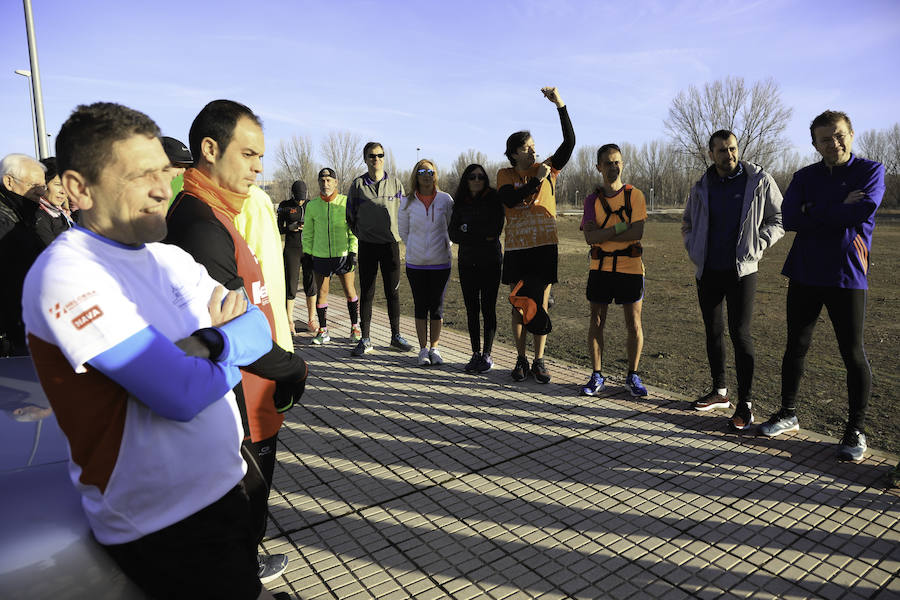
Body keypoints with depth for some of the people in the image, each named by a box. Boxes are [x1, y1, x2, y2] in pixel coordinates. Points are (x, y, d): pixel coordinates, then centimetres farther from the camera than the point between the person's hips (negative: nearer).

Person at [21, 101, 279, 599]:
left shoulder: (170, 258, 5)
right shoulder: (65, 274, -20)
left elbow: (259, 330, -1)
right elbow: (182, 394, -26)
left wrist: (212, 344, -21)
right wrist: (233, 346, -8)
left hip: (225, 485, 7)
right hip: (161, 525, -7)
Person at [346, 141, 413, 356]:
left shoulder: (395, 183, 5)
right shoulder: (358, 184, 3)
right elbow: (350, 214, 12)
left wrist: (396, 233, 6)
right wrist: (360, 233, 9)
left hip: (391, 243, 1)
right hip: (367, 245, 0)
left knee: (393, 291, 5)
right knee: (367, 293, 2)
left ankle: (396, 336, 16)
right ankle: (365, 340, 10)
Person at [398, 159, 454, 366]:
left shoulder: (445, 200, -1)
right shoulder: (408, 202, 1)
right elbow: (403, 230, 12)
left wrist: (444, 247, 10)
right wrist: (414, 249, 11)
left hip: (440, 263, 0)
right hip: (415, 263, 0)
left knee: (437, 307, 5)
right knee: (420, 306, 6)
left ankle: (434, 348, 18)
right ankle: (423, 349, 16)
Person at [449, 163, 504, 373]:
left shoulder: (494, 200, -1)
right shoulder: (460, 204, 9)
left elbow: (494, 231, -11)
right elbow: (453, 234, 0)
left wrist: (467, 230, -6)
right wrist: (481, 235, -11)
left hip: (490, 262, -3)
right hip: (467, 262, 3)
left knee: (488, 308, -1)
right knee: (471, 309, 5)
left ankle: (487, 355, 9)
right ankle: (475, 353, 15)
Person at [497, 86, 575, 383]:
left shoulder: (547, 169, 5)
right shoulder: (505, 175, 4)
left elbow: (569, 142, -6)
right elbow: (509, 199, -15)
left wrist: (560, 105, -14)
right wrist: (537, 180, -18)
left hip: (545, 246, 0)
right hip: (516, 249, 0)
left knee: (541, 306, 4)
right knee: (519, 307, 7)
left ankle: (539, 361, 14)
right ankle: (521, 360, 20)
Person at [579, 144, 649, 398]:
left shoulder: (635, 196, 1)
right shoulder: (592, 200, 5)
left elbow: (637, 233, -13)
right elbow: (590, 237, -8)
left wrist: (603, 235, -11)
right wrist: (620, 228, -16)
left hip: (630, 268, -2)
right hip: (600, 269, 2)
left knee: (633, 323, 3)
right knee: (596, 322, 5)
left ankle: (633, 376, 18)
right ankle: (597, 376, 17)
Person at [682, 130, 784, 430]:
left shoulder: (760, 181, -2)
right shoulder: (701, 187, 7)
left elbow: (779, 219, 4)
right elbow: (688, 223, 21)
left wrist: (757, 246, -9)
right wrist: (693, 248, 6)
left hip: (742, 271, -4)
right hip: (708, 271, 4)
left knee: (739, 333, -8)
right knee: (713, 331, 11)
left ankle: (745, 402, 2)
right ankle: (719, 392, 25)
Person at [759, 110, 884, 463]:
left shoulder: (871, 171, 1)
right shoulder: (805, 177, 9)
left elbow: (864, 209, -18)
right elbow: (789, 218, -7)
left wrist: (814, 213, -10)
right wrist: (839, 211, -13)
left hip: (846, 276, -3)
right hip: (804, 274, 3)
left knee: (853, 353, 2)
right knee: (795, 347, 10)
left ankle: (856, 431, 15)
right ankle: (788, 414, 25)